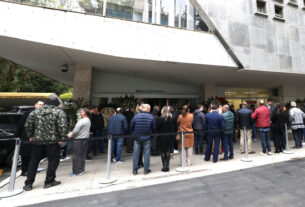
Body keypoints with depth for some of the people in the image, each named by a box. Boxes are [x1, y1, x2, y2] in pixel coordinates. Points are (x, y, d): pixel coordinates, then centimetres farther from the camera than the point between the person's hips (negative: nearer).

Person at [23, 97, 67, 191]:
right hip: (52, 141, -4)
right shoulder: (59, 112, -7)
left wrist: (30, 136, 18)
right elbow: (62, 126, -17)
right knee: (53, 160, 9)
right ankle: (49, 181, 17)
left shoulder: (35, 111, 8)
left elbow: (28, 125, 8)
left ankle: (28, 184, 25)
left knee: (34, 161, 18)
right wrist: (62, 138, -10)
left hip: (37, 140, 5)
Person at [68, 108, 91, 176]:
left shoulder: (81, 121, -17)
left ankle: (76, 171, 11)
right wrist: (72, 133, 12)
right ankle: (81, 170, 23)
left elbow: (76, 130, -16)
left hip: (79, 140, -8)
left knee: (76, 156, 3)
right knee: (83, 155, 14)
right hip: (85, 138, 9)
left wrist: (70, 135, 4)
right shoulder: (88, 120, 11)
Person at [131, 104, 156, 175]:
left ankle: (135, 170, 21)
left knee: (136, 153, 12)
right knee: (146, 153, 11)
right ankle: (146, 169, 21)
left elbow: (131, 127, -2)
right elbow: (154, 128, -2)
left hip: (137, 138, 1)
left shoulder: (136, 116, -8)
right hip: (147, 138, 0)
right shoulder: (151, 117, -8)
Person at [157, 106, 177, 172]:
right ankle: (167, 166, 23)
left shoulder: (161, 119, -16)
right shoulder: (173, 119, -2)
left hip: (162, 138, -4)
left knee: (163, 152, 8)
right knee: (168, 152, 15)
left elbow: (157, 128, -10)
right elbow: (175, 129, 3)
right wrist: (173, 136, 13)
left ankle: (164, 167, 16)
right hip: (170, 138, 4)